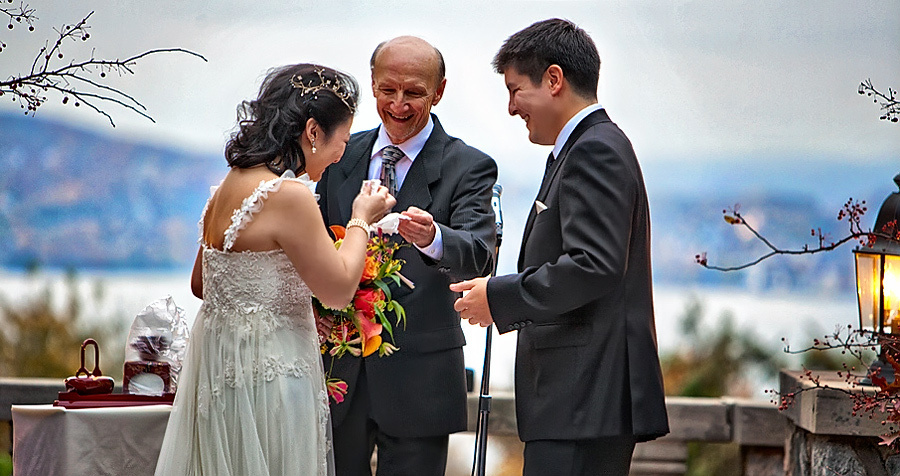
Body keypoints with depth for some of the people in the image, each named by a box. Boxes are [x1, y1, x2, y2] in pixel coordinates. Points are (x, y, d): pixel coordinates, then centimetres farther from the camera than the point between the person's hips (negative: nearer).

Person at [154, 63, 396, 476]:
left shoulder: (228, 186, 8)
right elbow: (339, 290, -15)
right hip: (265, 376, -9)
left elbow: (200, 284, 19)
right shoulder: (288, 194, -19)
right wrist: (360, 220, 0)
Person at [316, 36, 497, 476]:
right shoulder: (342, 155, 8)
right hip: (339, 370, 4)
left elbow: (478, 255, -20)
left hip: (418, 377, -4)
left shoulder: (469, 168, -5)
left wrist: (431, 237, -43)